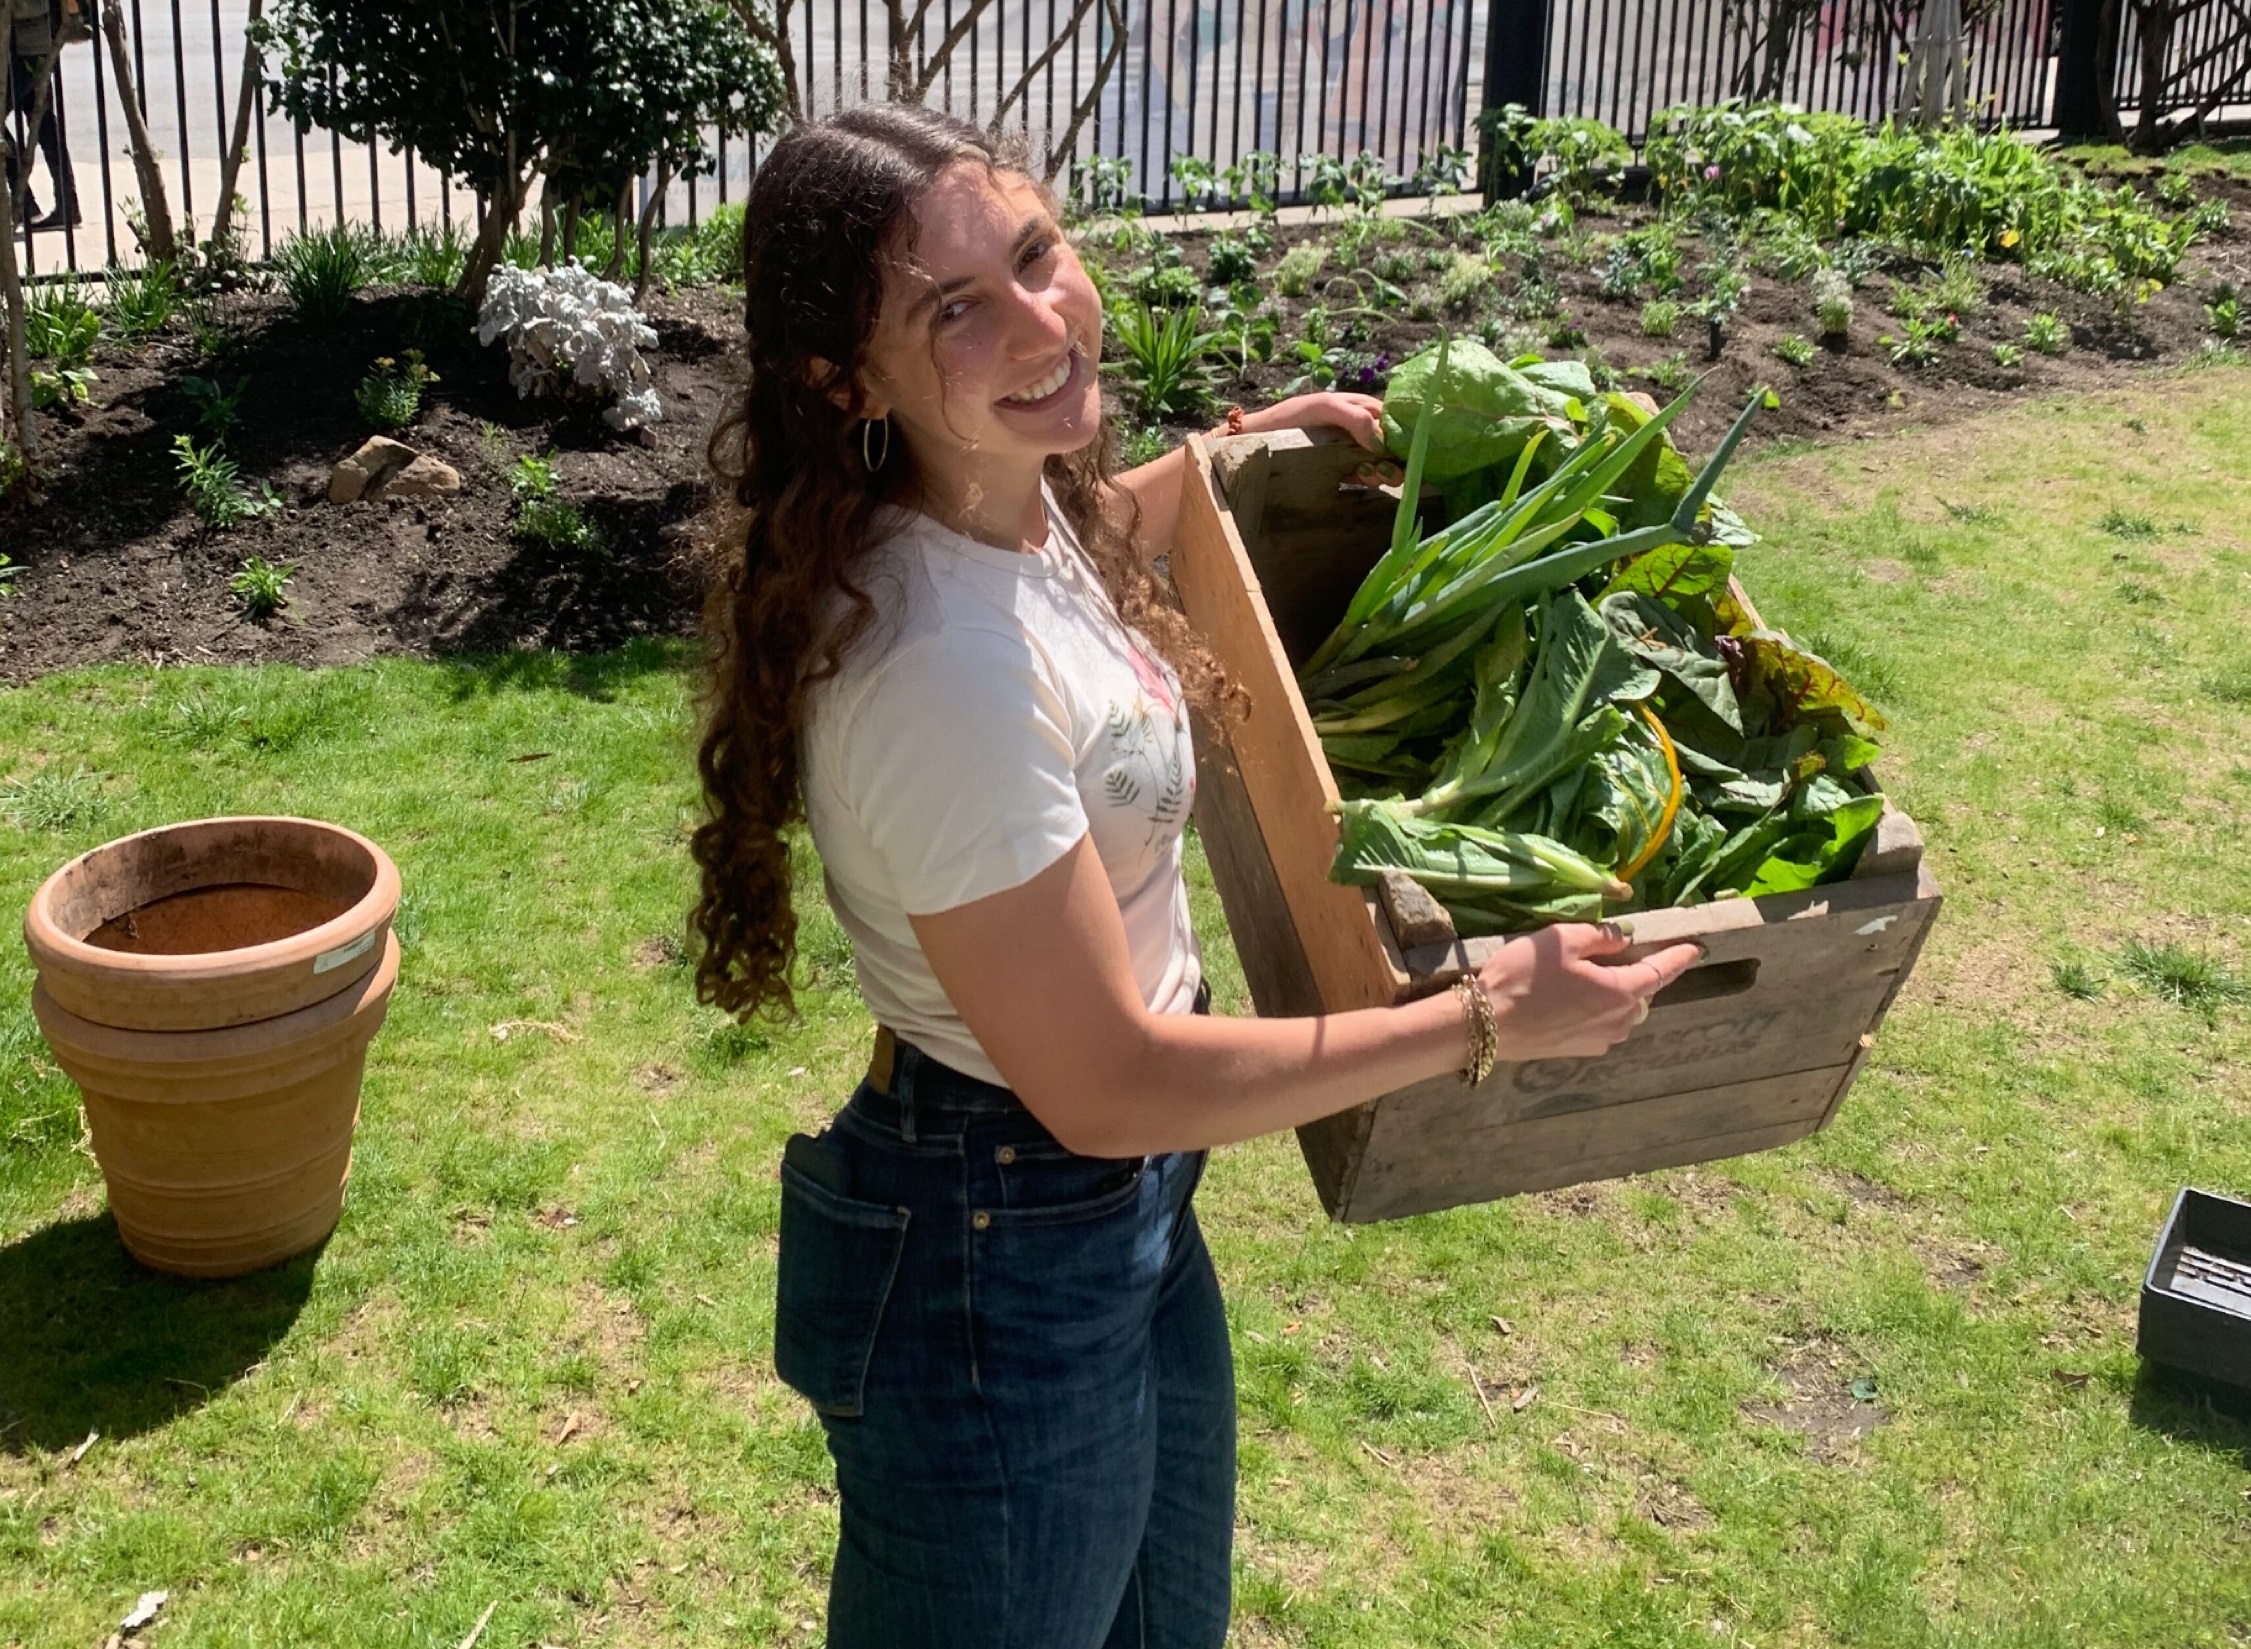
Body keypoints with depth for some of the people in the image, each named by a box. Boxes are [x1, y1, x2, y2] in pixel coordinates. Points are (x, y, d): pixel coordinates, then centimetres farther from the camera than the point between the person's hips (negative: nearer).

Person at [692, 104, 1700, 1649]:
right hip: (1000, 1276, -8)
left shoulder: (1017, 503, -6)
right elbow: (1102, 1085, -27)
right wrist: (1485, 1020, -21)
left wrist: (1237, 451, 21)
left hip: (1130, 1213, 8)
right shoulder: (938, 665, -33)